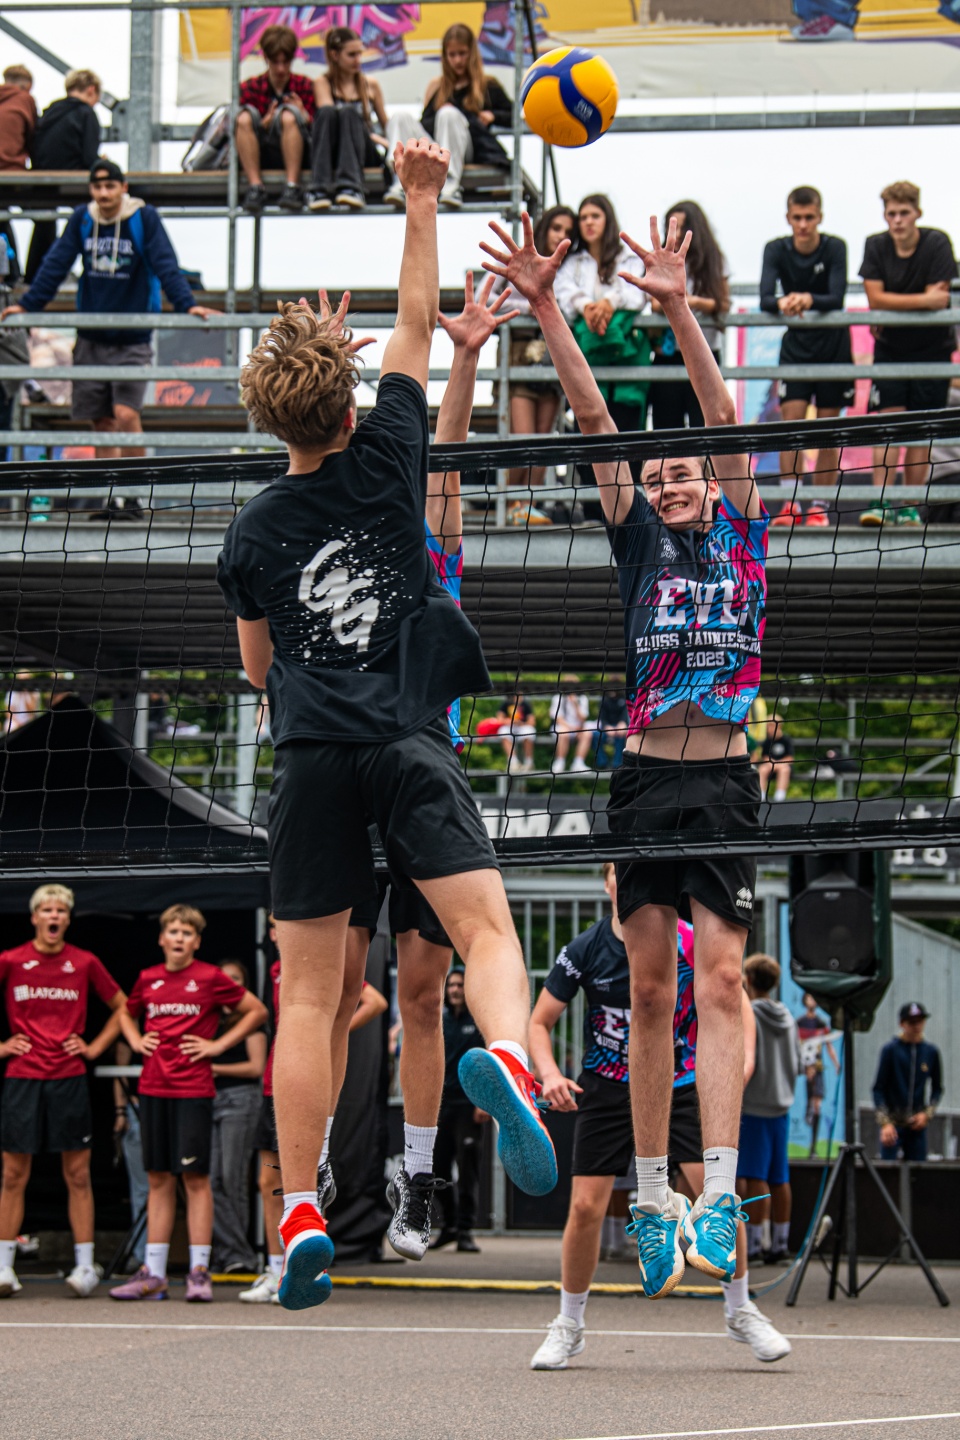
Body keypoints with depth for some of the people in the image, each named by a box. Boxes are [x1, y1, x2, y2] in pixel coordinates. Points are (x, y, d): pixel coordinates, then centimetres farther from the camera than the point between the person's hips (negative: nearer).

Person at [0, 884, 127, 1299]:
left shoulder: (85, 963, 5)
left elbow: (121, 1005, 17)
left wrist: (96, 1046, 8)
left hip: (69, 1078, 1)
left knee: (78, 1175, 1)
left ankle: (85, 1266, 5)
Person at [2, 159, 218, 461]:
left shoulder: (145, 218, -6)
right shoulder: (81, 219, 4)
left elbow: (166, 265, -11)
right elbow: (55, 265, 6)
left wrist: (187, 305, -24)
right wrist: (27, 305, 1)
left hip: (133, 341, -4)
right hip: (90, 340, 4)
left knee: (126, 415, -17)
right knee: (102, 422, 6)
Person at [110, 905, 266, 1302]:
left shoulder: (211, 978, -3)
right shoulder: (148, 978, 10)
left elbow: (257, 1011, 2)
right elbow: (126, 1013, 29)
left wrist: (219, 1045, -3)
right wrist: (135, 1040, 11)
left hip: (194, 1090, -4)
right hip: (153, 1088, 4)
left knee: (196, 1178, -4)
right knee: (158, 1179, 7)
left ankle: (199, 1272, -1)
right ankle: (153, 1274, 8)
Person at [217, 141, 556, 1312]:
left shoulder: (254, 533, 9)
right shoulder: (387, 461, 6)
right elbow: (416, 325, 16)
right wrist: (420, 200, 21)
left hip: (310, 761, 2)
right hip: (407, 741, -1)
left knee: (308, 993, 4)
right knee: (485, 927, -9)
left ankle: (299, 1212, 0)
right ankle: (505, 1055, -43)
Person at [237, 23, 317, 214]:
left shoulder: (305, 86, 8)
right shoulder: (249, 87, 8)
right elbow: (242, 127, 3)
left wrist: (304, 118, -15)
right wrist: (264, 124, -16)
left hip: (294, 156, -1)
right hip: (259, 157, 1)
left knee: (288, 114, -27)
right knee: (246, 114, -24)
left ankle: (291, 188, -39)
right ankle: (255, 187, -34)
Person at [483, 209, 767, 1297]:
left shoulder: (741, 537, 12)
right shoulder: (640, 543, 13)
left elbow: (722, 416, 2)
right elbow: (594, 418, 7)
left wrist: (679, 310, -8)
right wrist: (546, 308, 2)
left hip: (724, 778, -1)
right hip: (646, 777, 1)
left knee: (720, 978, -8)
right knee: (650, 988, 2)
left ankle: (719, 1195, -13)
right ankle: (652, 1198, 7)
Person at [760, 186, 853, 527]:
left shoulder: (834, 248, -12)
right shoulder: (776, 250, -6)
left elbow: (837, 299, -23)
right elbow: (764, 299, -18)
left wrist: (810, 300, -43)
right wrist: (781, 302, -42)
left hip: (833, 346, -1)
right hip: (795, 345, 1)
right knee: (791, 420, -10)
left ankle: (819, 506, 7)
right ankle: (790, 504, -9)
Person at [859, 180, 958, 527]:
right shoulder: (875, 247, -3)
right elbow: (875, 298, -11)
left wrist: (892, 307, -13)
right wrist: (924, 300, -18)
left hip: (931, 348, -1)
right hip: (889, 348, 1)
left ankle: (909, 507, 6)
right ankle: (880, 503, -12)